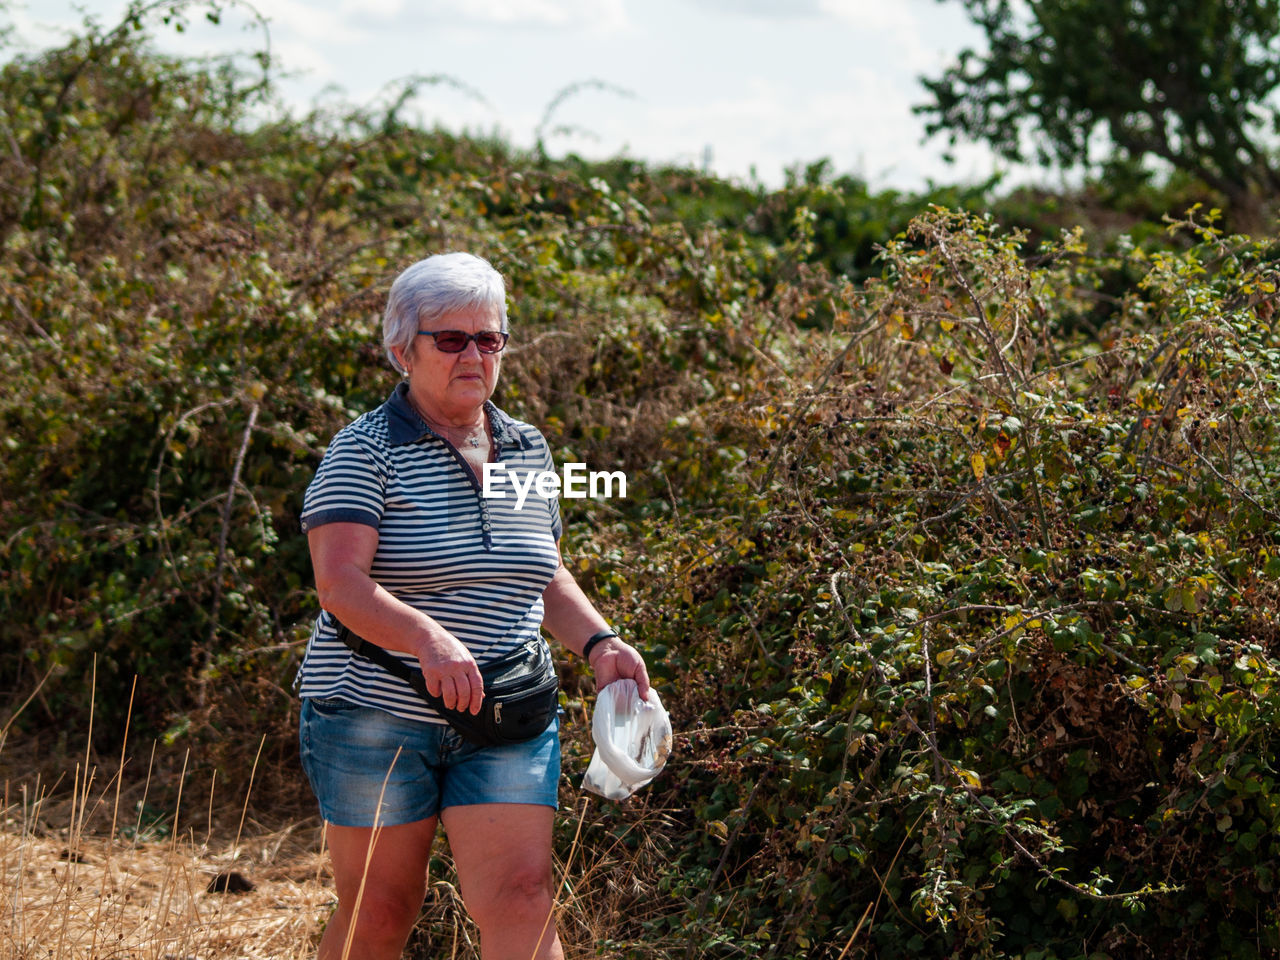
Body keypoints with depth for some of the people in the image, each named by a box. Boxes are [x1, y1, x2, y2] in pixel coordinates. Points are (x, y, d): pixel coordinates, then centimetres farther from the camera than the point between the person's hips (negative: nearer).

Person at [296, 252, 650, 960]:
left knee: (520, 898, -8)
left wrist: (599, 643, 3)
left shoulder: (528, 450, 11)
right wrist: (428, 639, -38)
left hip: (504, 722, 4)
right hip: (377, 714, -4)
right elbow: (339, 584, -21)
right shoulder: (365, 450, -7)